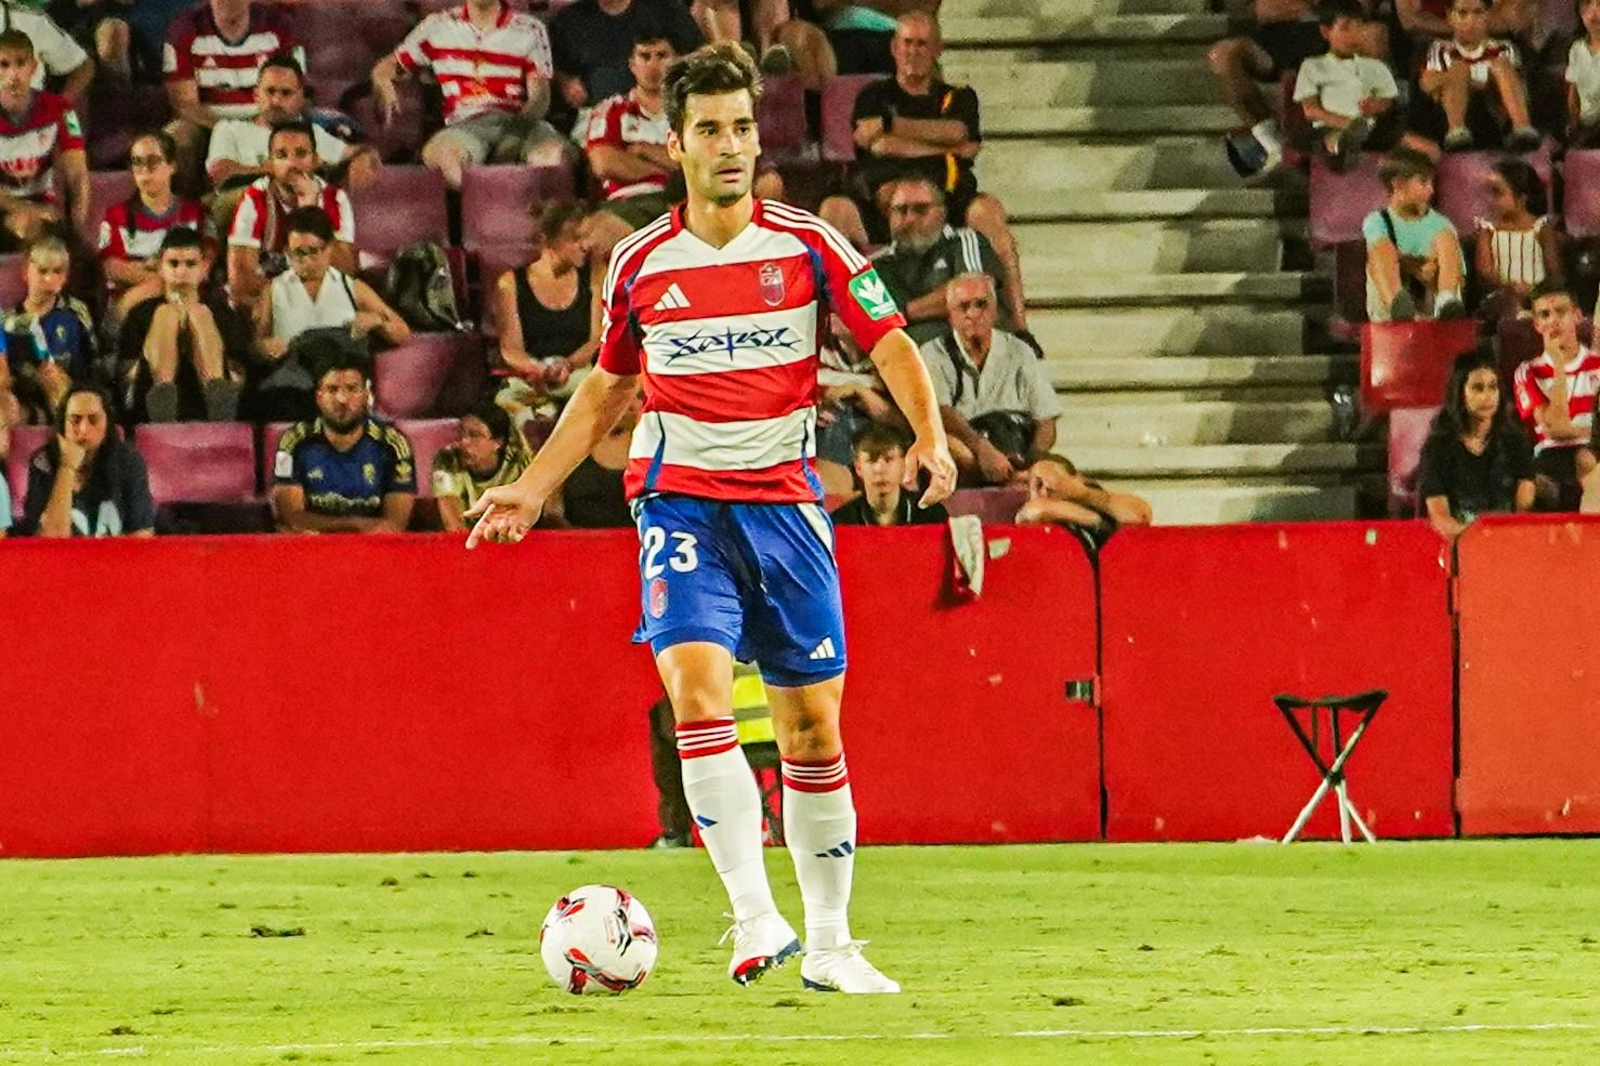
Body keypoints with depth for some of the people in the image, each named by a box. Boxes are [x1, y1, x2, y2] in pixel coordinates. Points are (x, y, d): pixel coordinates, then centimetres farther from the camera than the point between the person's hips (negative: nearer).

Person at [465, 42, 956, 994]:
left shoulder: (807, 246, 1)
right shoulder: (641, 264, 5)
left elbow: (891, 343, 0)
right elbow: (607, 386, 19)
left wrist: (931, 437, -17)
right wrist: (535, 487, 15)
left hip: (785, 503, 0)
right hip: (682, 499, 0)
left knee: (814, 726, 3)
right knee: (700, 693, -22)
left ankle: (829, 944, 15)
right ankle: (757, 920, -24)